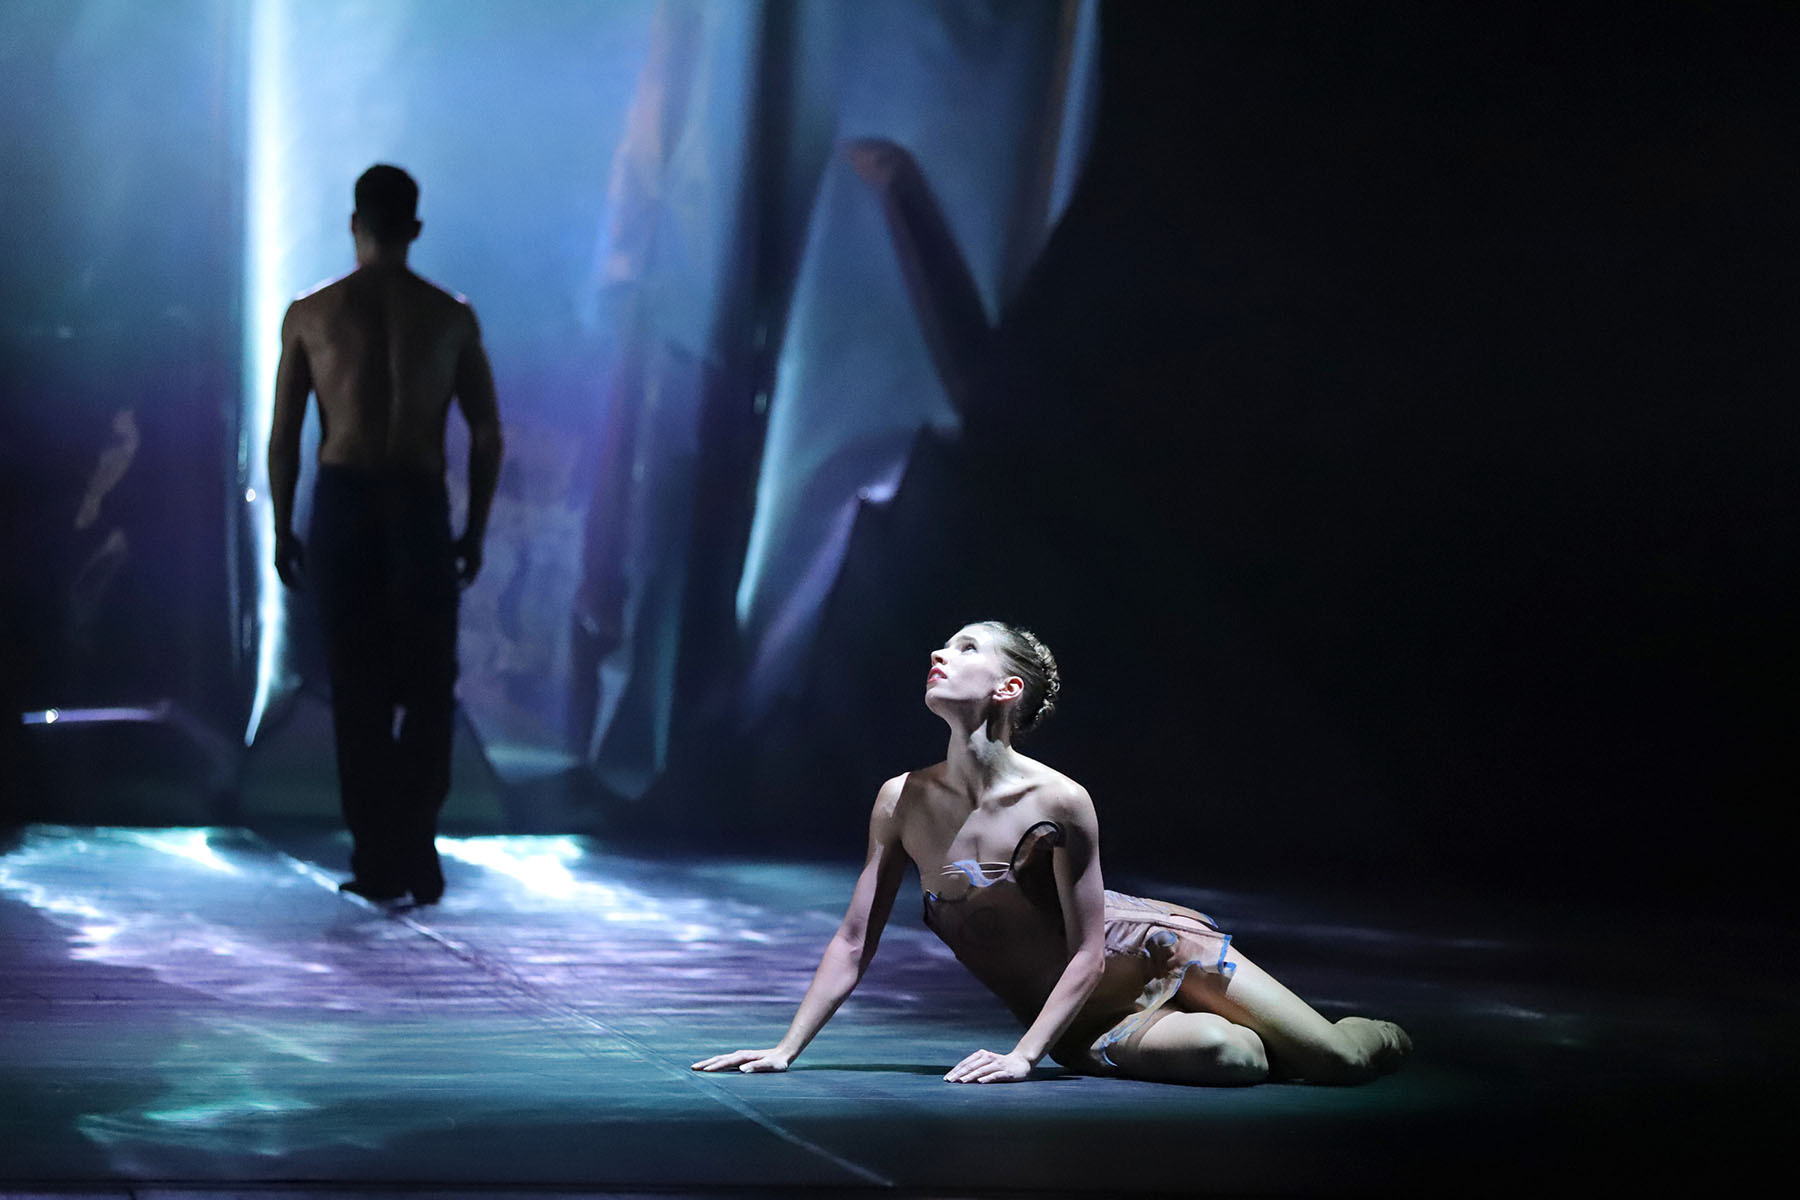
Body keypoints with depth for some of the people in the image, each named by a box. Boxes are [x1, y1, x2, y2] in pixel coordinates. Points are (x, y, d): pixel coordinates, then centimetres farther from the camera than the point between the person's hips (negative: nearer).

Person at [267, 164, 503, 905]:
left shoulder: (311, 314, 1)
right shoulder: (452, 317, 3)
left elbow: (282, 436, 1)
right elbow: (487, 437, 3)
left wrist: (283, 531, 10)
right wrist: (474, 533, 12)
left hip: (341, 504, 0)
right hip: (422, 509, 0)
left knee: (358, 687, 6)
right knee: (427, 687, 10)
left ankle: (377, 858, 5)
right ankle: (415, 848, -2)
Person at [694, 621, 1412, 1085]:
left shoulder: (1059, 802, -24)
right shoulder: (903, 801, -12)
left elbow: (1088, 953, -18)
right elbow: (854, 943, -6)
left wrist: (1023, 1056, -26)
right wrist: (785, 1049, -11)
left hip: (1155, 953, -2)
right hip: (1082, 1027, 2)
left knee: (1337, 1059, -6)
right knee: (1214, 1057, -27)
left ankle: (1386, 1036, 35)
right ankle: (1258, 1048, 13)